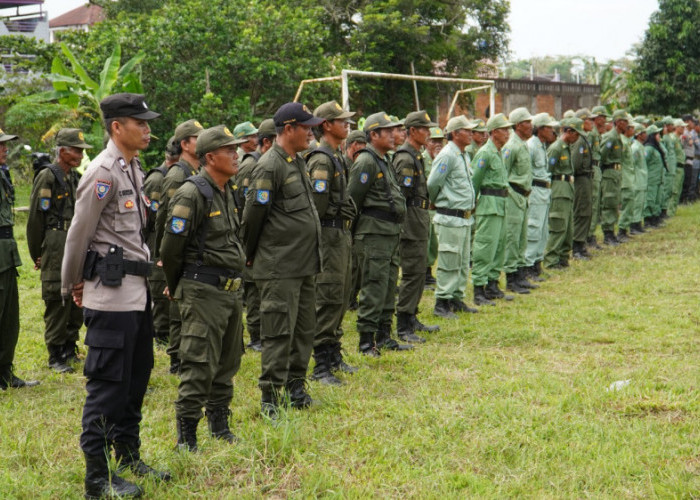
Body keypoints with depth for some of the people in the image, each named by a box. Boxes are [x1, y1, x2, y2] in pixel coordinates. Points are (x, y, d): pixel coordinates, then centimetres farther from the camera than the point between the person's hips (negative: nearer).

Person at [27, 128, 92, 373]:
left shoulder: (75, 178, 14)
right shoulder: (47, 177, -9)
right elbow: (35, 218, -9)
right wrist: (36, 255, -6)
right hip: (56, 247, -8)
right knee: (58, 303, -4)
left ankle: (70, 349, 23)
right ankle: (55, 356, 4)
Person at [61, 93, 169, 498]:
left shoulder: (134, 169, 14)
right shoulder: (104, 172, -15)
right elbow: (79, 234, -11)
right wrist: (72, 285, -1)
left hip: (137, 289, 9)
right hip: (112, 292, -9)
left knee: (136, 377, 16)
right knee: (107, 384, -5)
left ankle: (129, 457, 29)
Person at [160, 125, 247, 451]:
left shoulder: (228, 192, 14)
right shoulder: (192, 194, -15)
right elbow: (171, 247, -13)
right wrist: (177, 288, 0)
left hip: (231, 289, 9)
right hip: (204, 291, -9)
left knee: (228, 362, 15)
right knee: (199, 366, -8)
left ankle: (219, 424, 28)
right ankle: (186, 435, 0)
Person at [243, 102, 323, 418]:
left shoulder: (298, 163, 15)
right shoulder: (269, 167, -14)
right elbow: (253, 215, -12)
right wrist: (251, 257, -2)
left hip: (305, 263, 9)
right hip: (280, 267, -9)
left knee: (304, 329, 13)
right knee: (279, 332, -6)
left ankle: (295, 386, 24)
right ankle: (269, 396, 1)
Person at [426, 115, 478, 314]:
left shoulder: (464, 155, 14)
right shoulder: (447, 156, -15)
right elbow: (432, 184, -16)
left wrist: (470, 210, 16)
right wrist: (437, 202, 0)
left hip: (465, 218, 9)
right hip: (450, 218, -9)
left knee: (463, 263, 14)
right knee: (449, 263, -5)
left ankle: (457, 299, 22)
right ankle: (442, 303, 1)